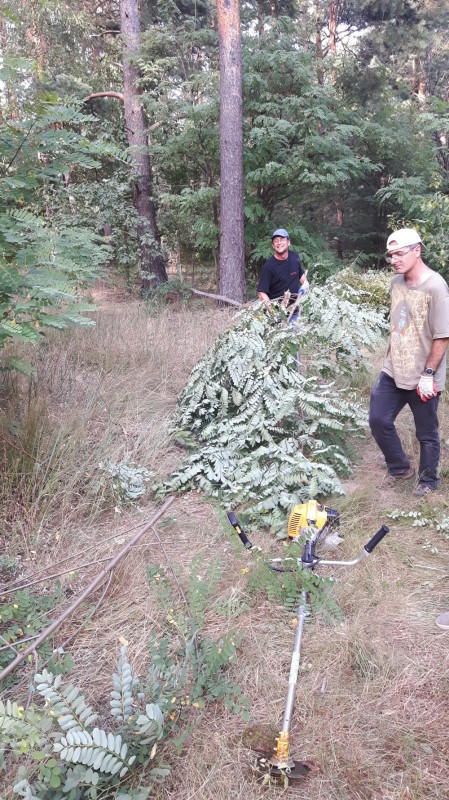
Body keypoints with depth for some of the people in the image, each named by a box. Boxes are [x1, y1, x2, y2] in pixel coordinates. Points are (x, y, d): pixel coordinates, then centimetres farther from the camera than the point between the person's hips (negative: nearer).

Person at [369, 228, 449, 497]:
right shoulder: (396, 282, 4)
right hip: (393, 371, 7)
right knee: (378, 419, 10)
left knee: (427, 433, 10)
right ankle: (401, 467, 31)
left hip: (422, 378, -7)